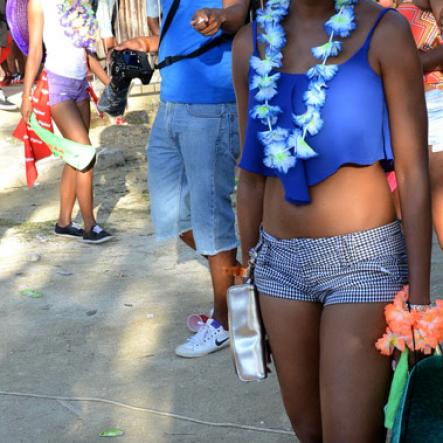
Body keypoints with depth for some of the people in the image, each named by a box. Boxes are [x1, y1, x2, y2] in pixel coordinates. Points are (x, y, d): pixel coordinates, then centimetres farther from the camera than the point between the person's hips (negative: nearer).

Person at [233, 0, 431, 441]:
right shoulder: (252, 42, 4)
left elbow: (413, 173, -8)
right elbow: (252, 175, 10)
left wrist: (419, 297, -9)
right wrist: (248, 270, 14)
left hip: (363, 261, -4)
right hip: (281, 262, 4)